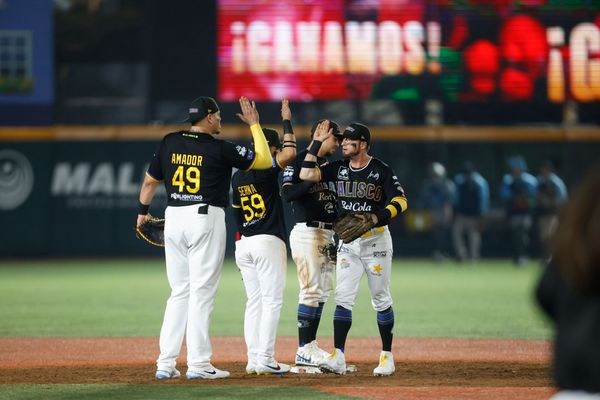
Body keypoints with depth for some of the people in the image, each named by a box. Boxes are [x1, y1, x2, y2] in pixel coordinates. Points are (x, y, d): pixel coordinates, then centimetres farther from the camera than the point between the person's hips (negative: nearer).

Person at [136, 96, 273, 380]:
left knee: (179, 292, 11)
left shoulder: (169, 142, 7)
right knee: (202, 292, -3)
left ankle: (166, 364, 6)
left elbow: (150, 181, 16)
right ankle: (198, 364, -4)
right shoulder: (220, 148, -7)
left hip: (174, 218, 5)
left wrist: (143, 211, 32)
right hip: (206, 219, -5)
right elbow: (264, 161, -2)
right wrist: (254, 124, 7)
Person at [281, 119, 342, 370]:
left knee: (323, 291, 9)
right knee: (311, 290, -12)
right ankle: (304, 351, -11)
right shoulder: (299, 160, -7)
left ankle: (311, 345, 14)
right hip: (307, 231, -9)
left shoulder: (328, 166, 19)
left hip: (327, 234, 9)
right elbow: (288, 194, -19)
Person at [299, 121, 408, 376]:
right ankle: (338, 357, -10)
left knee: (381, 300, 3)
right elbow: (306, 174, -6)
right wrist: (317, 143, -6)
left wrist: (376, 217, -27)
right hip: (348, 242, 4)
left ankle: (387, 356, 11)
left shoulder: (381, 171, -7)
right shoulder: (338, 169, 5)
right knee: (343, 297, -6)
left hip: (376, 240, -4)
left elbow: (400, 202, -12)